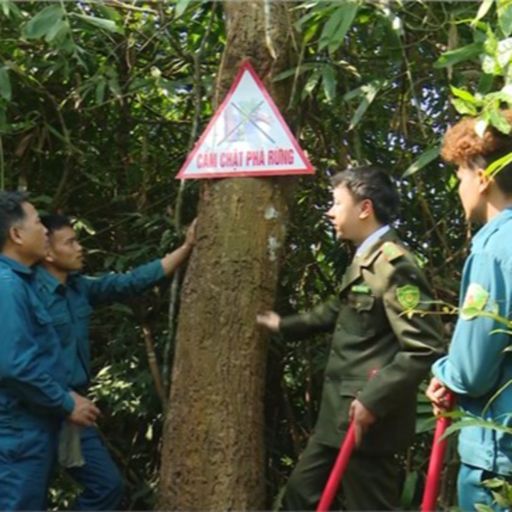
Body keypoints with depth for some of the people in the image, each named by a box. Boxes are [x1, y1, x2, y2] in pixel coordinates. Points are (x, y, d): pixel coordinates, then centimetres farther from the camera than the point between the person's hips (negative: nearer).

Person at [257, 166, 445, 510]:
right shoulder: (364, 259, 11)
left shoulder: (393, 265, -20)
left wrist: (374, 401, -25)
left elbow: (424, 349, -25)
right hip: (340, 414, 10)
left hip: (369, 419, -10)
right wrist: (286, 325, 35)